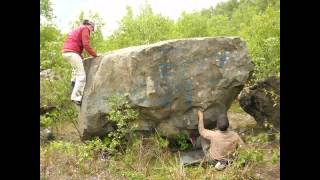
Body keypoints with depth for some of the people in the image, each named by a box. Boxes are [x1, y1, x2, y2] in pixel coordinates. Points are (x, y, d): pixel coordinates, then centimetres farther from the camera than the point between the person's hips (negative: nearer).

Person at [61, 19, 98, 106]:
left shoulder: (77, 29, 30)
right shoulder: (85, 29, 2)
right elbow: (86, 45, -10)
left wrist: (81, 57, 23)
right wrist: (95, 55, 0)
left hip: (65, 52, 9)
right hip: (72, 52, -9)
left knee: (77, 65, 39)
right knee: (81, 75, -11)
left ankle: (74, 81, 25)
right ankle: (76, 98, -19)